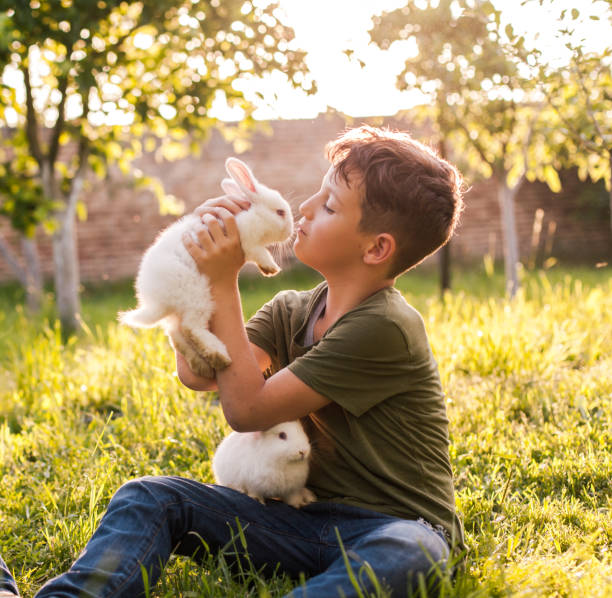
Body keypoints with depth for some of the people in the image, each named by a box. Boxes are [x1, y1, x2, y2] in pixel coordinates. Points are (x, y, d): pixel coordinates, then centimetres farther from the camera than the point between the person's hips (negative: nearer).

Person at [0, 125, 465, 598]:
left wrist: (223, 282, -15)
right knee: (147, 497, -7)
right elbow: (197, 373, -3)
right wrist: (205, 261, -5)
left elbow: (246, 408, -17)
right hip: (308, 514, 7)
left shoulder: (385, 328, -17)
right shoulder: (292, 311, 8)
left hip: (397, 525, -7)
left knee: (407, 556, -43)